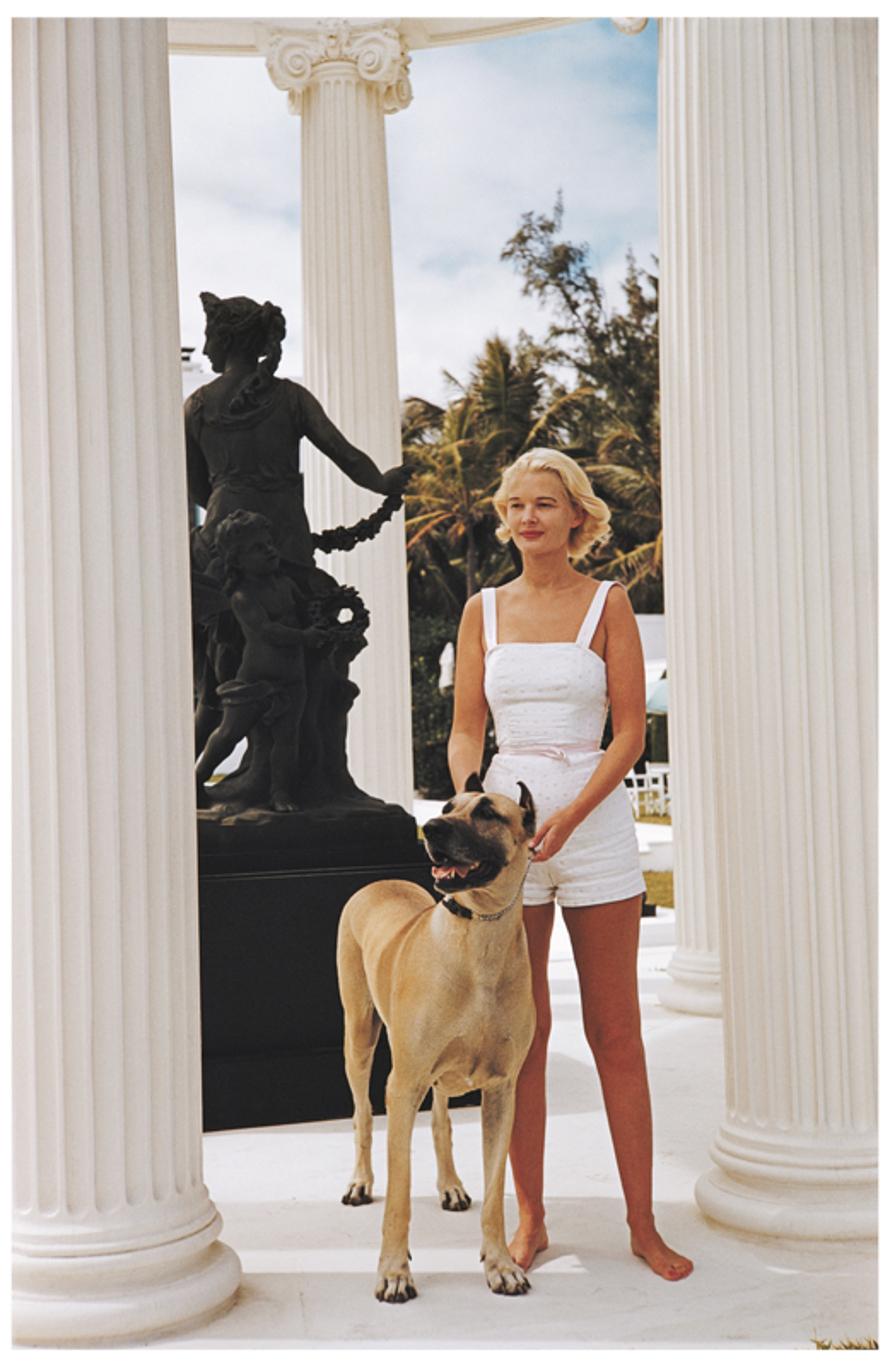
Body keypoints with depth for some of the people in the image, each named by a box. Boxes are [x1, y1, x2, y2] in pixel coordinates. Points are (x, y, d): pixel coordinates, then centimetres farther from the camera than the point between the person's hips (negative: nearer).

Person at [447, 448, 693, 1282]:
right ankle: (530, 1218, 17)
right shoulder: (483, 610, 9)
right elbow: (465, 730, 7)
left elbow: (630, 730, -4)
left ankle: (642, 1223, 14)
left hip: (597, 822, -2)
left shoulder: (608, 604, 2)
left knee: (615, 1032, 4)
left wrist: (568, 815, -16)